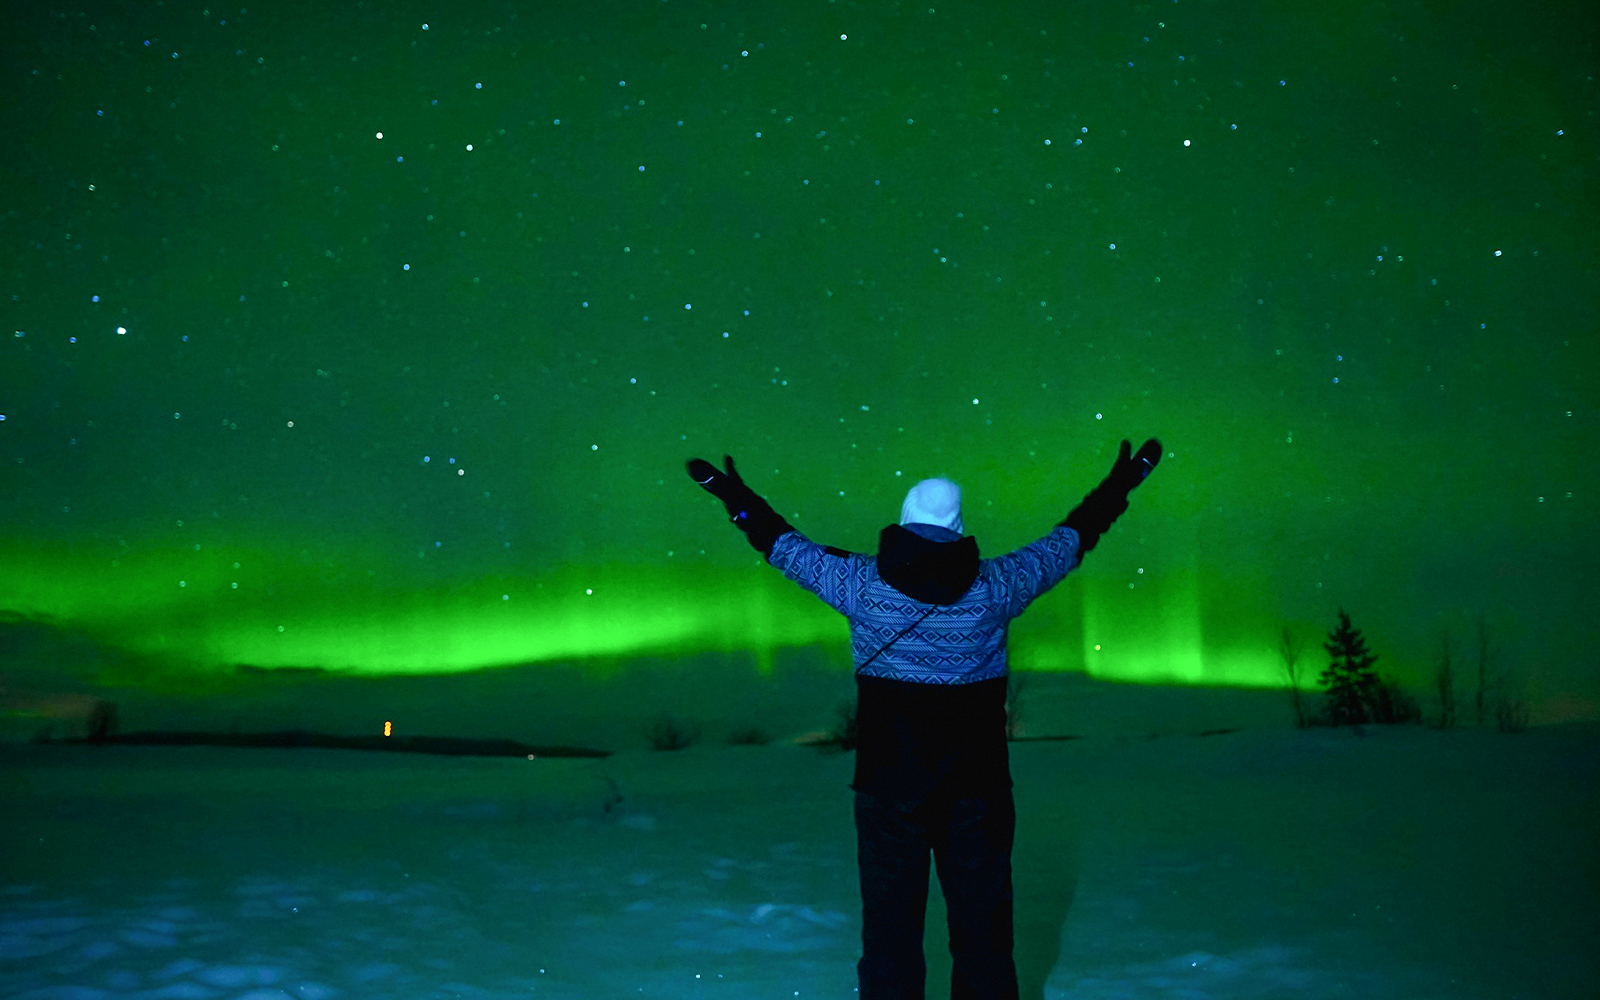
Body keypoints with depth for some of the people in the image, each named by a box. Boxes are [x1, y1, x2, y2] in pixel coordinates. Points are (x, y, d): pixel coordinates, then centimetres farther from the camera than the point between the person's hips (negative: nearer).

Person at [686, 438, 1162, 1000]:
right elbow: (1070, 540, 6)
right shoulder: (994, 589, -8)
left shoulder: (863, 586, -8)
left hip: (888, 786, 0)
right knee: (982, 923, 13)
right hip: (978, 786, 0)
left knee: (890, 921, 11)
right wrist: (1118, 486, 20)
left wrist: (737, 499, 20)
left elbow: (785, 546, 5)